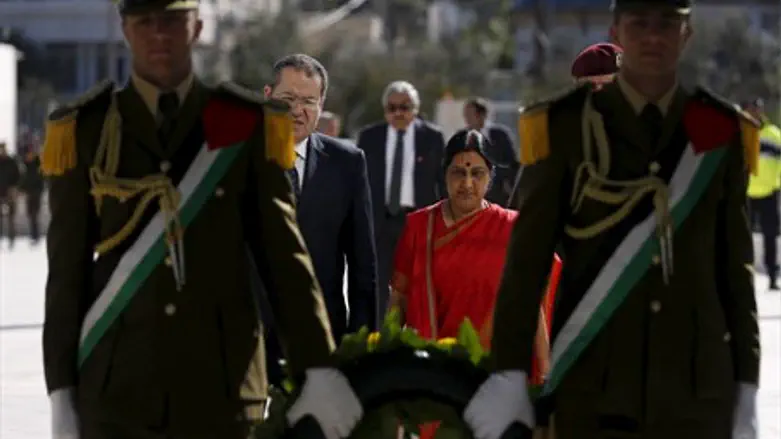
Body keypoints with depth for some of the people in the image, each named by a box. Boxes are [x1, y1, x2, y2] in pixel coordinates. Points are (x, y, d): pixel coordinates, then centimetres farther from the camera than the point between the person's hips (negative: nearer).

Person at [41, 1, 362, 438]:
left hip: (222, 380, 1)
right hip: (118, 382, 0)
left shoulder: (248, 124, 2)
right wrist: (61, 393, -2)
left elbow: (286, 254, 3)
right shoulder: (85, 131, 1)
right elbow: (67, 267, 2)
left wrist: (321, 370, -3)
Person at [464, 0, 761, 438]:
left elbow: (737, 266, 9)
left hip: (699, 395, 2)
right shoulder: (565, 127, 1)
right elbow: (527, 259, 0)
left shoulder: (723, 134, 7)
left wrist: (746, 385, 5)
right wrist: (509, 374, -6)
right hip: (590, 389, -2)